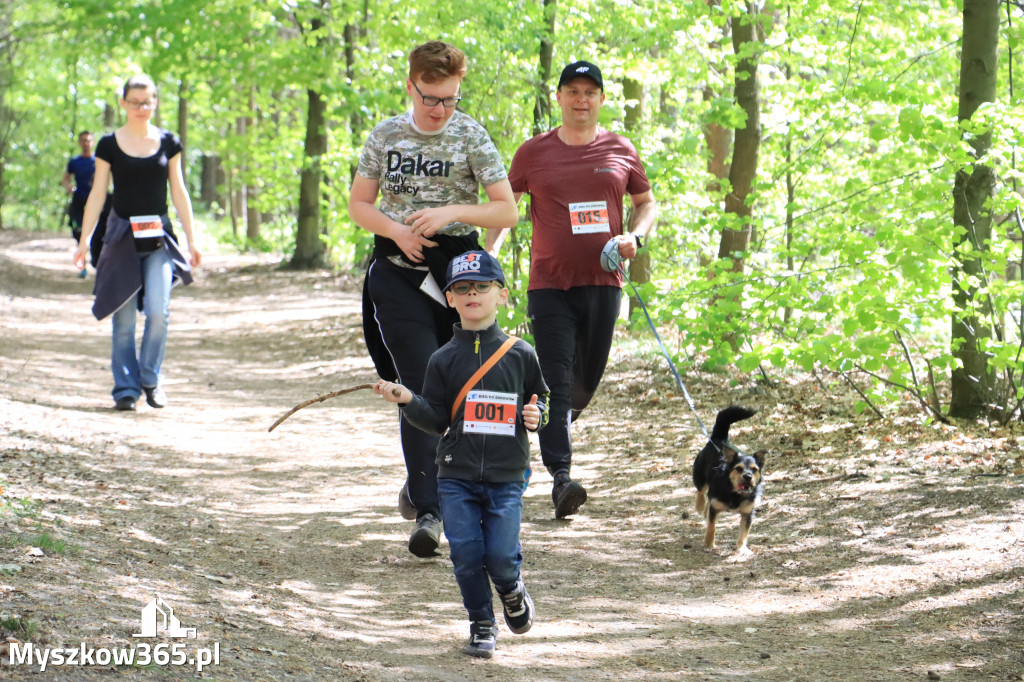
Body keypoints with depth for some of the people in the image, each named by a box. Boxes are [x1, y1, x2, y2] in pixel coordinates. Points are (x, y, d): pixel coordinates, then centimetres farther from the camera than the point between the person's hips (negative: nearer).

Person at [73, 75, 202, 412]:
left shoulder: (168, 143, 7)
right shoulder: (110, 144, 3)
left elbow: (179, 192, 10)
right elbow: (97, 194, 5)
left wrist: (192, 240, 8)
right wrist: (84, 240, 0)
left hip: (159, 236, 1)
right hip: (122, 233, -1)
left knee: (158, 310, -13)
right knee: (123, 317, -1)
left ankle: (150, 378, 5)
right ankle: (126, 387, 6)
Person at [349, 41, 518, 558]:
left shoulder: (471, 137, 0)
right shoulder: (386, 136, 6)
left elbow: (507, 211, -2)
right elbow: (359, 205, 13)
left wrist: (452, 212, -17)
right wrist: (397, 231, -7)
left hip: (457, 265, 0)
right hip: (398, 270, 0)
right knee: (421, 386, -11)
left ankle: (423, 479, 33)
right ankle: (426, 510, -14)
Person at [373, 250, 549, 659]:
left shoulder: (520, 354, 3)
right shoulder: (444, 360, 4)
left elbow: (539, 399, 15)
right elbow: (436, 420, 3)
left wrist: (536, 416, -7)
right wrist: (409, 402, -13)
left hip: (506, 477, -1)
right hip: (456, 476, 1)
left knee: (500, 558, -7)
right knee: (466, 557, -1)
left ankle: (512, 591, 27)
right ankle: (482, 626, 18)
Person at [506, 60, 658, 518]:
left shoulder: (621, 152, 6)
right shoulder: (534, 152, 2)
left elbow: (647, 203, 17)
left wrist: (635, 237, -2)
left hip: (602, 282, 3)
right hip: (549, 283, -2)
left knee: (587, 379, 13)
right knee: (555, 380, -11)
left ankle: (558, 424, 44)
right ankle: (560, 476, -17)